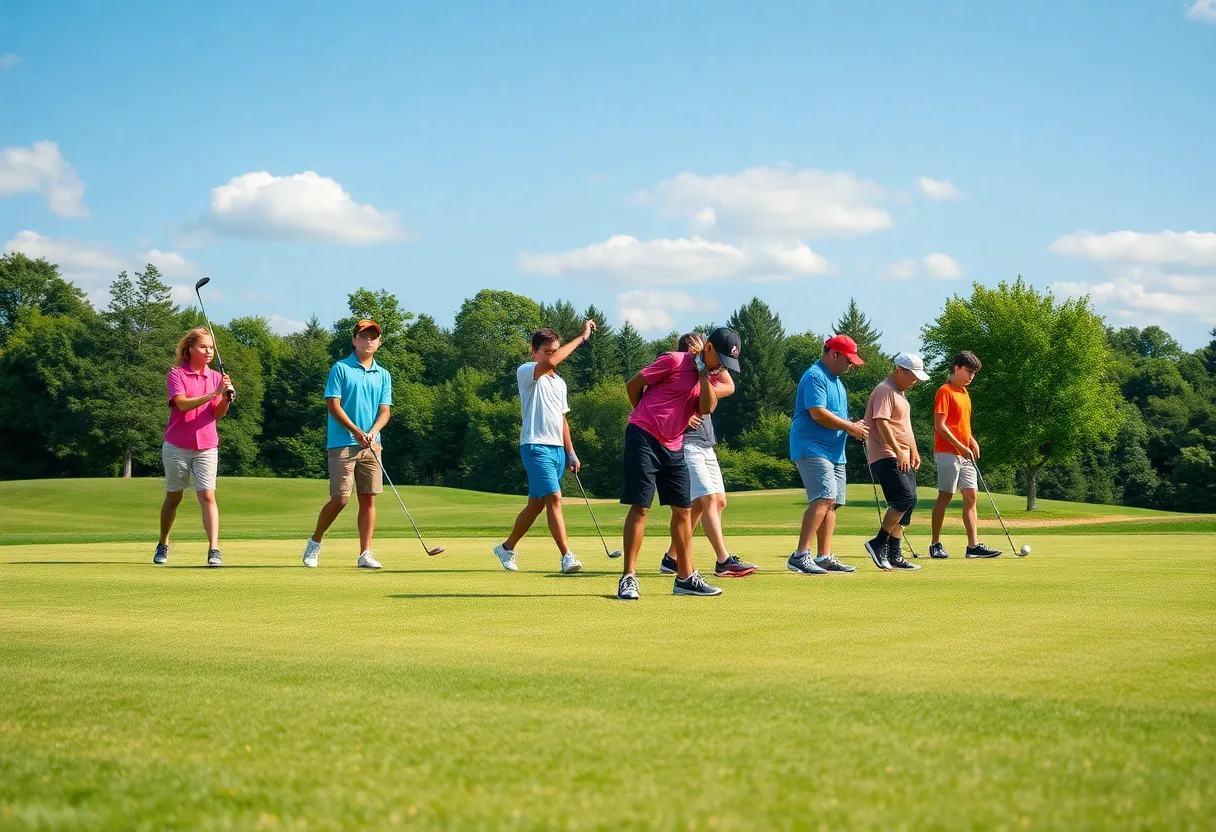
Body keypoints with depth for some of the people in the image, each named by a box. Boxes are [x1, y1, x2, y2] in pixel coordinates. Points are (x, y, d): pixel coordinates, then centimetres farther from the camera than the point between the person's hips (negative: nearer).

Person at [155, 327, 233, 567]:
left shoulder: (216, 377, 7)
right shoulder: (176, 375, -4)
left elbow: (219, 414, -1)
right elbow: (183, 404, -21)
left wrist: (226, 397, -21)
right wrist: (213, 394, -29)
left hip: (206, 447, 2)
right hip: (177, 446, -2)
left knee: (208, 496, -12)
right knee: (173, 497, 11)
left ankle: (214, 550, -19)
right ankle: (163, 545, 29)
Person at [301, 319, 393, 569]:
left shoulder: (383, 375, 13)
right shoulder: (340, 369, -1)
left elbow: (384, 410, 8)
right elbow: (333, 405, -7)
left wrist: (373, 432, -12)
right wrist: (357, 432, -14)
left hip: (371, 446, 5)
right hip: (342, 444, -5)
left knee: (368, 499, 1)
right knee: (340, 499, -7)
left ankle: (365, 554, 3)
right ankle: (315, 542, 14)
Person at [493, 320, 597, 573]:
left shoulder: (559, 382, 19)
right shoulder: (526, 373, -5)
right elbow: (548, 363, -26)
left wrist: (571, 452, 18)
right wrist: (582, 337, -22)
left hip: (557, 449, 8)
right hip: (536, 446, -8)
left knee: (536, 505, 12)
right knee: (554, 498, -19)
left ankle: (507, 548, 27)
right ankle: (567, 557, -23)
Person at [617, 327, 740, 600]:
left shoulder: (711, 376, 12)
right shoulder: (675, 361, -8)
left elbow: (707, 408, -6)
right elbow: (633, 385, -3)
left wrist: (703, 373, -9)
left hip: (674, 446, 7)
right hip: (644, 436, -7)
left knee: (683, 509, 8)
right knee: (640, 506, -9)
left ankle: (685, 578, 15)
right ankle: (629, 577, -7)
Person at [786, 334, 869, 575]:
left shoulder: (836, 380, 21)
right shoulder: (815, 376, -11)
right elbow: (818, 413, -21)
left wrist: (853, 427, 6)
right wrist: (850, 427, -12)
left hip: (835, 452, 10)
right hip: (812, 448, -10)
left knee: (832, 503, 8)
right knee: (824, 498, -22)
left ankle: (824, 557, 11)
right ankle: (800, 555, -26)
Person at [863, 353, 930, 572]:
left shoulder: (900, 393, 21)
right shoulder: (884, 390, -12)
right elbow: (882, 423, -22)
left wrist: (913, 451, 24)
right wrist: (898, 452, -27)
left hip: (902, 458, 10)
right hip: (885, 456, -10)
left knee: (905, 504, 7)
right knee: (906, 498, -20)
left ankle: (894, 555, 10)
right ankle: (878, 543, -14)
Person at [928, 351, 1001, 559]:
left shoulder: (964, 393, 18)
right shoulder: (945, 392, -10)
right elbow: (940, 425, -16)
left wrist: (972, 441, 9)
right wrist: (960, 446, -17)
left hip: (965, 454, 9)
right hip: (948, 453, -9)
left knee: (971, 496, 3)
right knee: (945, 496, -5)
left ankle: (973, 545, 1)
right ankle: (936, 545, 2)